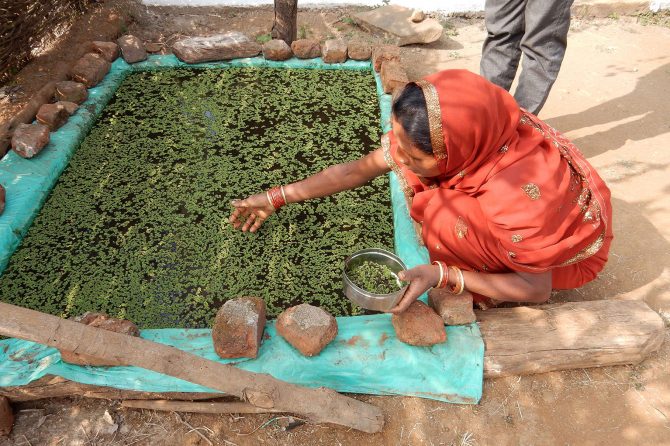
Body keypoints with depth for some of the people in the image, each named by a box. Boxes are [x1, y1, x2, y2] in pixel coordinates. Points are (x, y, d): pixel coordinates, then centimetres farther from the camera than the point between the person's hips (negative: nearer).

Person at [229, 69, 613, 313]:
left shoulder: (519, 202, -41)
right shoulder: (436, 135, -25)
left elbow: (539, 289, -24)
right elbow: (360, 169, -13)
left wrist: (442, 275, -34)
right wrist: (276, 198, -11)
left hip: (566, 246, -5)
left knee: (444, 218, -29)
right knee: (419, 174, -14)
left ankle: (490, 287, -1)